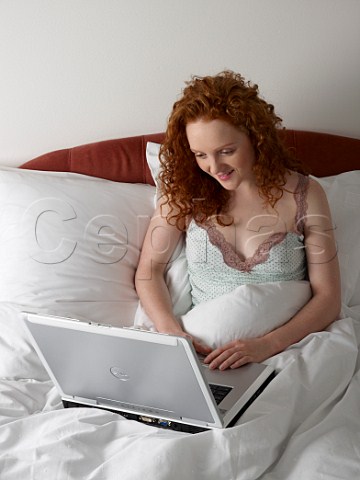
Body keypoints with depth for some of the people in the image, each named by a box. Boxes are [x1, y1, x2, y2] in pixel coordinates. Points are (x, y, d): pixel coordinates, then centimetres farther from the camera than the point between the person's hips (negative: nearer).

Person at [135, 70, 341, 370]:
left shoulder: (304, 195, -2)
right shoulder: (185, 193, 2)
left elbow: (328, 297, -3)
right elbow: (149, 270, 7)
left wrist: (267, 345, -19)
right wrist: (171, 331, -13)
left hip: (283, 347, 0)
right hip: (203, 351, 1)